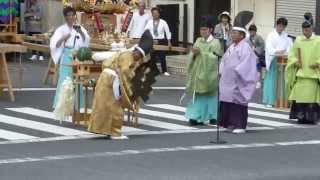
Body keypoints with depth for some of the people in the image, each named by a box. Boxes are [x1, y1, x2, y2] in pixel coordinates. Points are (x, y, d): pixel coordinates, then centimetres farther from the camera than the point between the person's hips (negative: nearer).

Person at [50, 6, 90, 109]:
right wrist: (63, 39, -28)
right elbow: (55, 45, -9)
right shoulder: (61, 29, -1)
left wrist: (81, 33, -25)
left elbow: (86, 41, -7)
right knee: (64, 82, -7)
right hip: (66, 59, -2)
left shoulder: (80, 28, 6)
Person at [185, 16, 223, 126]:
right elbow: (192, 56, 9)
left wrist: (201, 52, -18)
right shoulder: (198, 41, 11)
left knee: (210, 95, 3)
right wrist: (194, 53, -14)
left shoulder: (215, 42, -3)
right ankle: (197, 117, 0)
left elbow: (214, 57, -14)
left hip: (209, 73, -4)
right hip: (198, 71, 4)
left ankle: (212, 116, 16)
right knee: (198, 95, 1)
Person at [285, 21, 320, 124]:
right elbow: (292, 54, 12)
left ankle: (312, 117, -1)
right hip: (300, 72, 2)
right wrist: (295, 61, -5)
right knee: (300, 94, -4)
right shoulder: (298, 40, 10)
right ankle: (301, 116, 2)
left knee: (312, 95, -7)